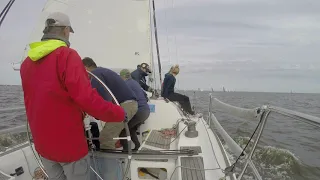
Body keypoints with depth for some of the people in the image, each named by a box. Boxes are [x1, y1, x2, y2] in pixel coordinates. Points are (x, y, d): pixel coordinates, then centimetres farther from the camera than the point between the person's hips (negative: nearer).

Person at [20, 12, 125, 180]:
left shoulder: (27, 62, 3)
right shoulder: (66, 55, -19)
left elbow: (36, 102, 13)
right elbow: (88, 99, -27)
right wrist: (119, 113, -15)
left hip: (42, 143, 6)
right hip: (69, 142, -6)